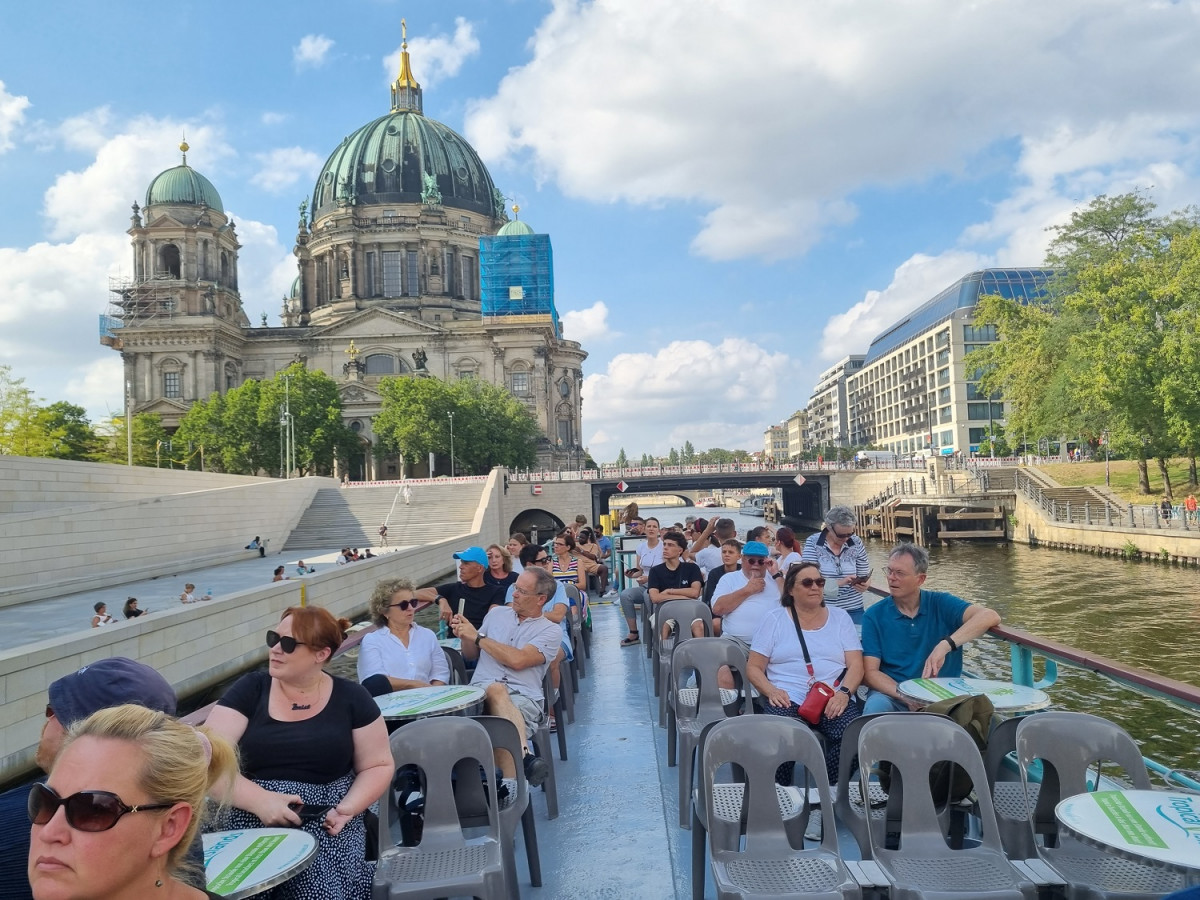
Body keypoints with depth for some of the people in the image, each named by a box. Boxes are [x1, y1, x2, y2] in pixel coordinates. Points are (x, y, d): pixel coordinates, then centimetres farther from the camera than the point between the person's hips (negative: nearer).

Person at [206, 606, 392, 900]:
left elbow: (378, 766, 8)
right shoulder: (249, 690, 3)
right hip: (253, 825, 1)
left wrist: (347, 807, -11)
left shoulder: (351, 698, 3)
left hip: (326, 827, 0)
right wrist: (259, 800, -20)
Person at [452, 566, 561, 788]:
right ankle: (524, 756, -51)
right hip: (481, 691, 2)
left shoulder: (551, 630, 7)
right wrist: (465, 637, 6)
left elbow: (518, 660, -10)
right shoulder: (497, 614, 22)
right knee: (496, 689, -38)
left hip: (523, 696, -1)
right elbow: (471, 655, 30)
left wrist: (477, 636, -4)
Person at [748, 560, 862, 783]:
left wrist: (844, 693, -12)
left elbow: (856, 665, 8)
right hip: (787, 698, -2)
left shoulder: (840, 617, 17)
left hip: (833, 699, 2)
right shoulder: (774, 619, 12)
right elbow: (754, 667, 8)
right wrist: (771, 691, -12)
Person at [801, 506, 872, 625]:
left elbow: (865, 577, 5)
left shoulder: (857, 544, 2)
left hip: (853, 610, 2)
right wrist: (839, 582, -26)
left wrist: (864, 585, -18)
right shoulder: (813, 543, -7)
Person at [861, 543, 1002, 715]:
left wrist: (945, 645, -31)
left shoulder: (941, 604, 1)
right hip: (893, 693, -1)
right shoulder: (874, 615, 1)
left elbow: (990, 617, -17)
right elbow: (870, 672, -4)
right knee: (875, 707, -33)